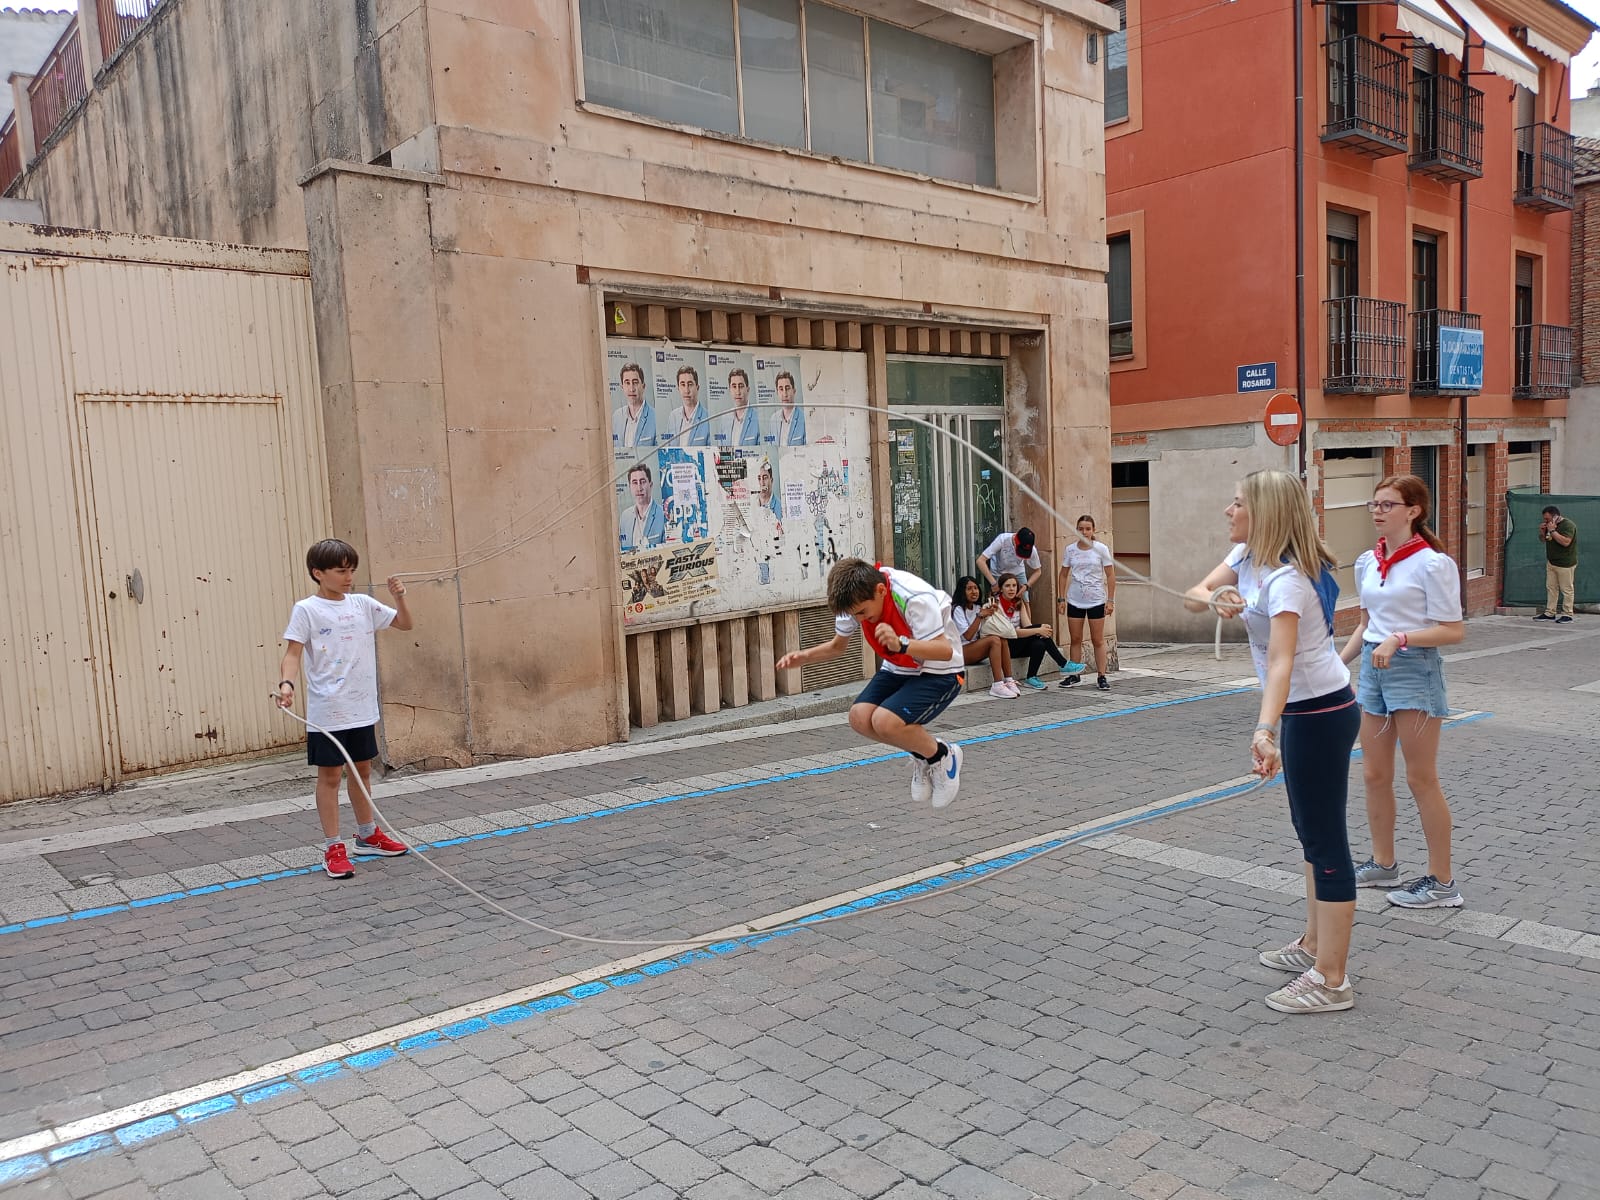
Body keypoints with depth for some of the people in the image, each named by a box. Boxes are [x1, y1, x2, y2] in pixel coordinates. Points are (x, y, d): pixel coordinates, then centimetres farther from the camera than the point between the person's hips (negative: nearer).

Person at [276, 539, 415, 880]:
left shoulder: (362, 604, 6)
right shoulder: (306, 610, -7)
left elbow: (405, 623, 13)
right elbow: (293, 653, -11)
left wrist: (399, 597, -4)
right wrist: (286, 683, -28)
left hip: (363, 708, 5)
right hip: (327, 711, -5)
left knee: (362, 770, 17)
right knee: (330, 776, 1)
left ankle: (368, 835, 31)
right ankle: (333, 849, 9)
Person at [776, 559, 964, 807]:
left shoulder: (916, 598, -32)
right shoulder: (857, 597, -11)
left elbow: (945, 651, -34)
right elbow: (837, 646, 5)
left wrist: (900, 644, -51)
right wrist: (804, 656, -15)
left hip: (941, 672, -7)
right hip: (898, 669, 7)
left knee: (885, 721, -29)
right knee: (860, 717, -19)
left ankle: (942, 756, 1)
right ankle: (923, 757, 7)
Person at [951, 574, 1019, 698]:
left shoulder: (979, 608, 13)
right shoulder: (958, 610, -11)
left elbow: (983, 634, 5)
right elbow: (968, 636, -20)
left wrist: (991, 612, -8)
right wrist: (980, 616, -25)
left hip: (976, 650, 7)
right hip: (960, 652, -7)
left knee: (1003, 639, -18)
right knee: (994, 640, -28)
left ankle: (1009, 680, -23)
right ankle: (997, 685, -35)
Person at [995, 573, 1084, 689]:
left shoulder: (1019, 602, 8)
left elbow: (1027, 626, -4)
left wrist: (1040, 631, -28)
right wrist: (1038, 630, -29)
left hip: (1019, 645, 6)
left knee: (1039, 644, -29)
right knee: (1038, 628, -24)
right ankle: (1064, 664, -18)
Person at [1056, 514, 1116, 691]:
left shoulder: (1101, 549, -5)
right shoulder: (1070, 550, 1)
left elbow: (1110, 575, -3)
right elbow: (1063, 575, 8)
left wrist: (1110, 600, -8)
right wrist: (1061, 598, 3)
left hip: (1096, 601, -2)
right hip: (1075, 601, 2)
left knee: (1098, 640, 3)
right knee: (1075, 639, 7)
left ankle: (1101, 676, 9)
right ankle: (1074, 675, 16)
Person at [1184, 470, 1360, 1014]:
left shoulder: (1286, 580, -25)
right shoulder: (1247, 557, 3)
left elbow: (1281, 662, -37)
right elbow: (1192, 596, -1)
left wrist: (1264, 731, -49)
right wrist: (1215, 599, -23)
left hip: (1321, 715, -10)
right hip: (1305, 709, 10)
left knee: (1326, 840, -4)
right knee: (1311, 831, 19)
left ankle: (1331, 982, 5)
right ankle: (1314, 944, 34)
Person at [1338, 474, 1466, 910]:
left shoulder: (1432, 563, -12)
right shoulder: (1368, 562, 8)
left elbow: (1453, 631, -14)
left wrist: (1400, 638, -25)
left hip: (1413, 668, -7)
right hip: (1373, 667, 7)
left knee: (1421, 779, -1)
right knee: (1375, 774, 13)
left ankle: (1442, 883, 11)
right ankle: (1383, 863, 28)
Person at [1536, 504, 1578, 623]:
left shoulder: (1568, 525, -15)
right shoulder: (1549, 525, 11)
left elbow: (1565, 542, -26)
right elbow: (1543, 540, 21)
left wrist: (1552, 531, -25)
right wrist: (1542, 532, 1)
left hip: (1565, 564, -8)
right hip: (1551, 562, 8)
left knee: (1566, 589, -2)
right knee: (1551, 588, 10)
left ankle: (1567, 615, 3)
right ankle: (1550, 613, 15)